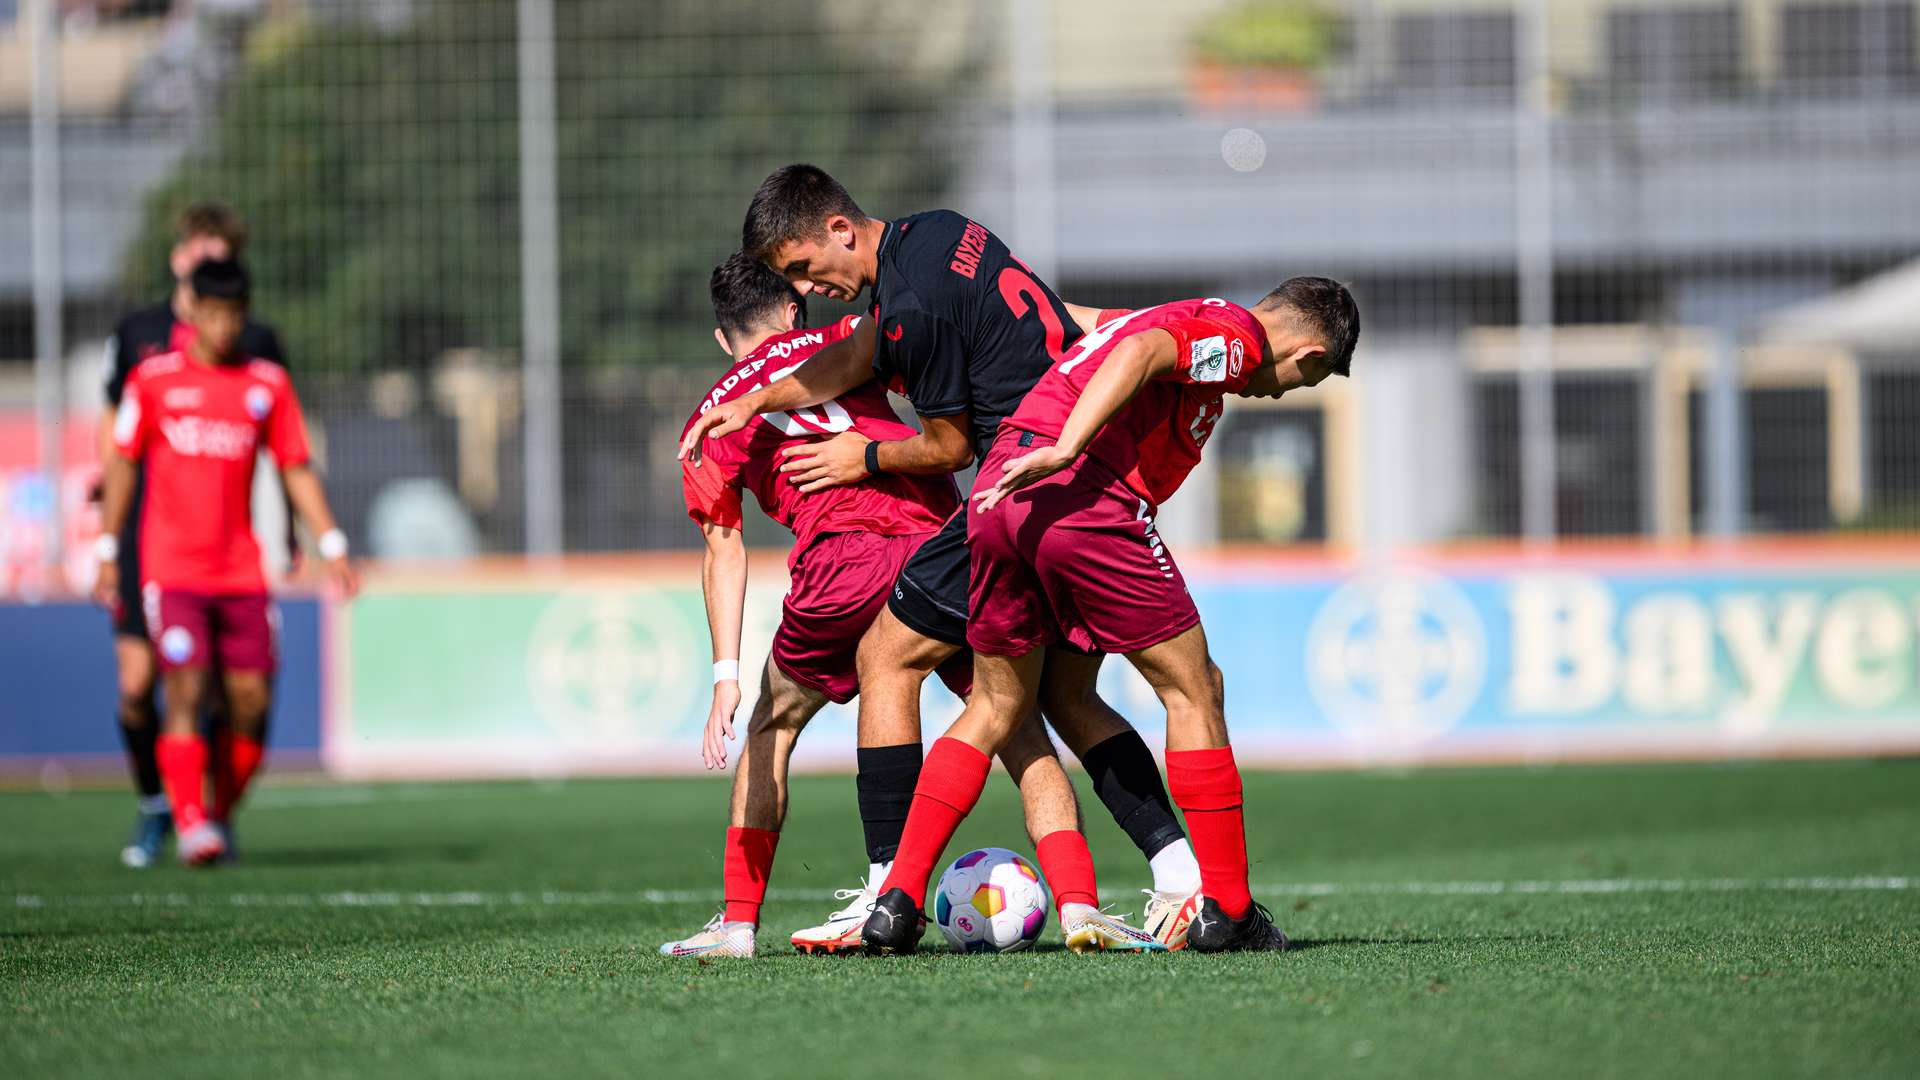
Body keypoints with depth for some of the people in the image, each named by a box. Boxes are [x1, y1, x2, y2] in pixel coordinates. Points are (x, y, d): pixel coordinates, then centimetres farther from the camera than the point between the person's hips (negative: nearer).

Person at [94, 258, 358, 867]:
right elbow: (123, 463, 7)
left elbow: (296, 470, 11)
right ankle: (190, 825, -15)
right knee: (186, 693, -13)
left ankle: (221, 817, 15)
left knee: (252, 702, -2)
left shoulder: (267, 384, 8)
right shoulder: (154, 379, 2)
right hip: (171, 567, -3)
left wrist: (332, 548, 3)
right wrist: (107, 553, 4)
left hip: (241, 571, 3)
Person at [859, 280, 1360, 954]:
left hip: (997, 488, 8)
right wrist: (1065, 450, -26)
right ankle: (1226, 910, 7)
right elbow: (1139, 353, -16)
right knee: (1194, 690, 6)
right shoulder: (1236, 335, 3)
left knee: (994, 709, 20)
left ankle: (897, 896, 12)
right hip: (1086, 495, -8)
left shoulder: (1182, 318, 30)